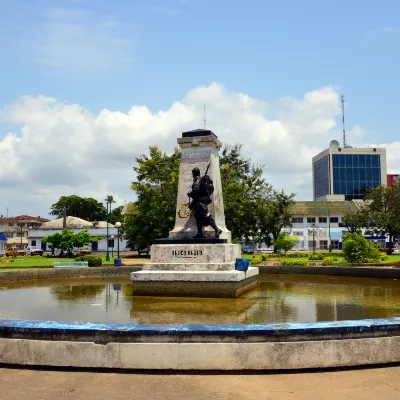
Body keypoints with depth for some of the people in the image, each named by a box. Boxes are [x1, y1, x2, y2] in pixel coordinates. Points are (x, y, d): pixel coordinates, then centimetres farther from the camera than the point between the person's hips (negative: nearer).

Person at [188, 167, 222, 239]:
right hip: (201, 200, 10)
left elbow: (196, 190, -21)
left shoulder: (197, 179, -8)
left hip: (201, 200, -10)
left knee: (205, 216, -17)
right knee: (198, 216, 11)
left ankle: (217, 229, -22)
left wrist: (189, 194, -3)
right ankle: (200, 233, 11)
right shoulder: (201, 179, 21)